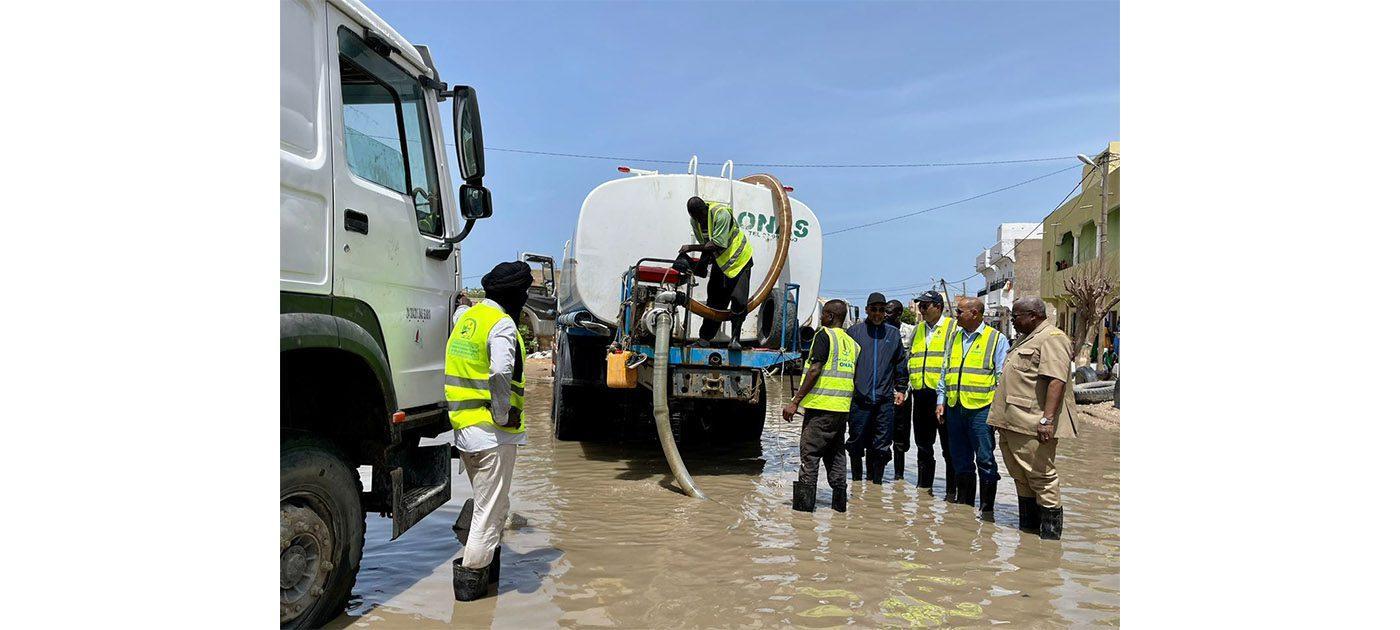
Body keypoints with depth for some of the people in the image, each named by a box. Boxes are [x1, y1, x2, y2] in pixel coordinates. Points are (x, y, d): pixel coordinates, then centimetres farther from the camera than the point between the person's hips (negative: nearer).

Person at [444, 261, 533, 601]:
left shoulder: (465, 318, 13)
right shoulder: (501, 324, -16)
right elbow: (501, 375, -28)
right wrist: (504, 416, -19)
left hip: (463, 429, 9)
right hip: (493, 433, -9)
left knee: (489, 502, 23)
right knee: (490, 508, 3)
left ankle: (488, 564, 34)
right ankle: (471, 577, 8)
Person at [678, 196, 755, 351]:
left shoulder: (721, 213, -28)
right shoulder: (694, 220, -7)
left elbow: (717, 245, -31)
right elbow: (705, 245, 0)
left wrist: (691, 248, -29)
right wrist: (701, 264, -14)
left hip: (739, 258, -6)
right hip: (719, 261, 6)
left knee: (739, 300, -11)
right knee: (714, 300, 5)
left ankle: (735, 338, -3)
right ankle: (705, 338, 10)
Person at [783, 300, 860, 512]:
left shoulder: (825, 336, -7)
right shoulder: (852, 343, 15)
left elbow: (814, 370, -16)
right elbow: (855, 380, 16)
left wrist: (795, 401, -15)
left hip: (820, 405, -7)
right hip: (842, 407, 7)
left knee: (810, 453, -2)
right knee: (836, 453, 14)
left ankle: (804, 500, -3)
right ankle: (839, 500, 17)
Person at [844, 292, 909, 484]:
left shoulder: (893, 333, 12)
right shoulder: (855, 331, 5)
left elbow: (900, 364, 19)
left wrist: (901, 388, 14)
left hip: (885, 399, 2)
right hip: (859, 398, -2)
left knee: (881, 447, 3)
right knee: (857, 443, 4)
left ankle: (876, 482, 14)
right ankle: (856, 480, 18)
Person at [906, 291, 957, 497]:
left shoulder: (953, 328, -2)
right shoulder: (918, 329, 17)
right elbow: (910, 359, 24)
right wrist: (907, 387, 16)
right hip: (921, 394, 6)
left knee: (949, 446, 0)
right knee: (923, 444, 13)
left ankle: (952, 490, 8)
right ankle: (924, 485, 23)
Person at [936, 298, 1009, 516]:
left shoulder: (996, 339, -1)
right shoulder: (954, 337, 15)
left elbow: (1002, 376, -4)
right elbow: (945, 371, 18)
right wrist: (941, 401, 13)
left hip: (981, 408, -5)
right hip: (954, 407, 6)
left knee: (985, 459, -1)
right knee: (960, 459, 12)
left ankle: (987, 507, 9)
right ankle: (963, 502, 24)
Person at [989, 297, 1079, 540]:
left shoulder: (1051, 338, -11)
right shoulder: (1025, 339, 21)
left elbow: (1056, 381, -22)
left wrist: (1047, 419, -29)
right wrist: (1002, 417, 25)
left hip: (1033, 425, -10)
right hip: (1011, 423, 10)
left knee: (1041, 477, -4)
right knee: (1021, 478, 16)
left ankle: (1051, 535, 4)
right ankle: (1028, 529, 26)